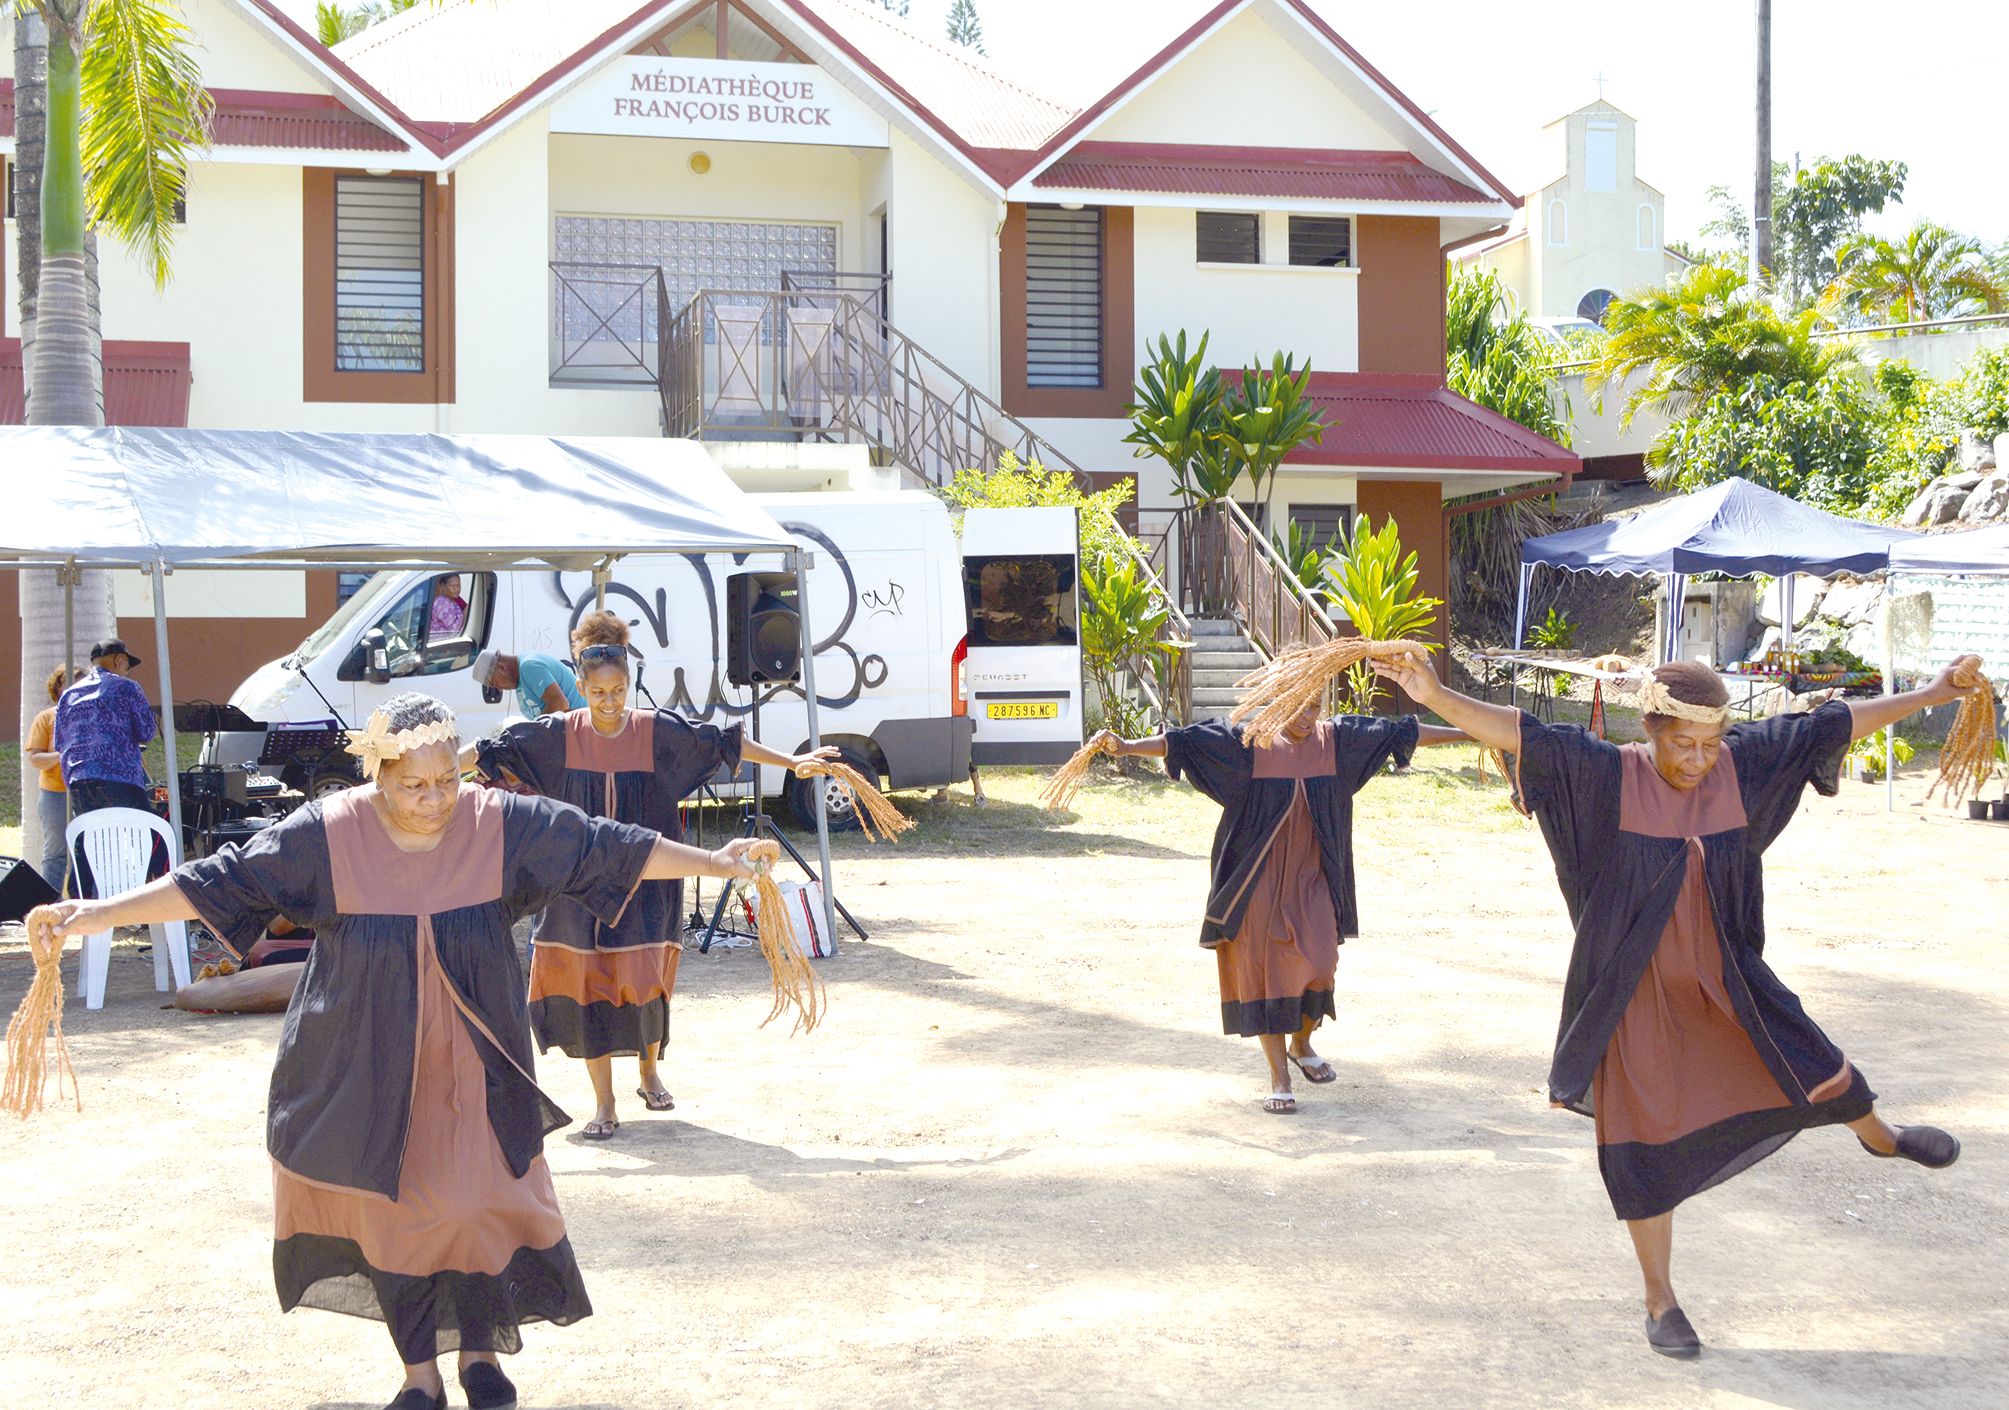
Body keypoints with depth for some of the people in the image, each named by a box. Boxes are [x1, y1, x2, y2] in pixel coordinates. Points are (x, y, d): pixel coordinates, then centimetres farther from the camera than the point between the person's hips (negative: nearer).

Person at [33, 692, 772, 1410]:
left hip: (473, 1067, 0)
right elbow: (221, 879, -12)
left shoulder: (502, 824, -11)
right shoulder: (328, 834, -14)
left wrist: (716, 863, -4)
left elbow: (607, 847, -6)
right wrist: (102, 914, -15)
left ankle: (478, 1349, 24)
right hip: (370, 1068, 0)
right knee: (390, 1210, 8)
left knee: (481, 1197, 1)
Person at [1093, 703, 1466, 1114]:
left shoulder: (1337, 739, 3)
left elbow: (1403, 732, 7)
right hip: (1259, 882, -2)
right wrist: (1125, 745, -28)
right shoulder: (1248, 743, -7)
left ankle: (1301, 1043, 25)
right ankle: (1279, 1078, 7)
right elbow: (1183, 741, -16)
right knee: (1264, 972, -2)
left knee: (1318, 968, -6)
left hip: (1312, 880, 2)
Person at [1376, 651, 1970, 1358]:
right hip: (1636, 999, -3)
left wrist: (1934, 693, 10)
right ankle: (1660, 1300, 21)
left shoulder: (1743, 764, -7)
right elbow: (1522, 734, -29)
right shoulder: (1608, 776, -18)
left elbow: (1833, 722, 2)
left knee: (1820, 1074, 13)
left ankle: (1878, 1134, 51)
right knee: (1643, 1146, 4)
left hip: (1724, 984, 4)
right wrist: (1436, 697, -42)